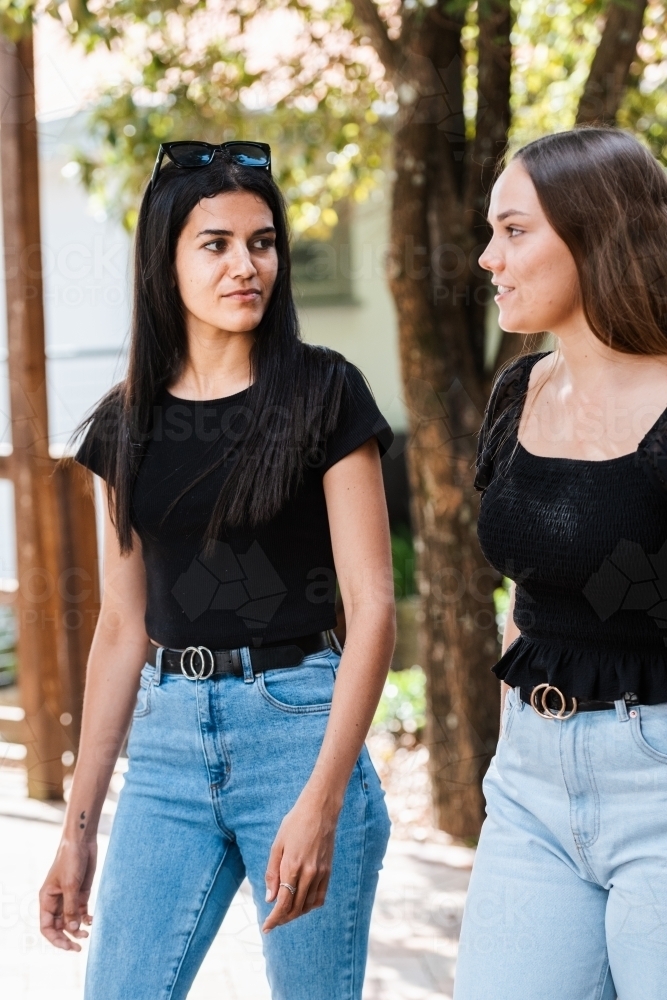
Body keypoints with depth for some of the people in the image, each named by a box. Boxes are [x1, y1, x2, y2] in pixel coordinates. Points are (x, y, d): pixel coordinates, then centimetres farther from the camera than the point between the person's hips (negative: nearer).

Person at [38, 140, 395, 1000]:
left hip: (297, 724, -4)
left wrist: (321, 802, -17)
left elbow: (371, 605, -8)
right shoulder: (128, 422, 8)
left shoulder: (324, 394, -4)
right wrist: (77, 826, 11)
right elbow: (123, 626, 12)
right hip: (166, 738, 4)